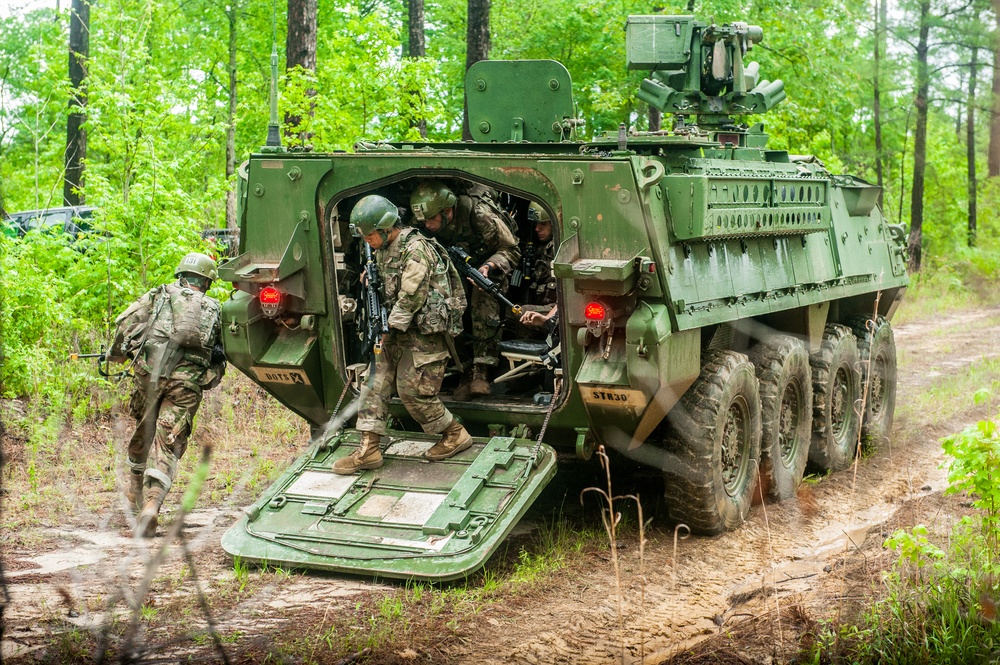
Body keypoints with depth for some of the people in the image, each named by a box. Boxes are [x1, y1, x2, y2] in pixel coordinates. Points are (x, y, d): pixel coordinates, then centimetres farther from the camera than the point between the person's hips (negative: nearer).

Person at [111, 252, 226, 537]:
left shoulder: (160, 295, 15)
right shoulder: (214, 310, 19)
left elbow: (126, 321, 4)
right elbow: (219, 357, 17)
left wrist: (118, 353, 18)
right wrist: (210, 379, 32)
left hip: (149, 372, 1)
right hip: (187, 384, 0)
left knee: (143, 431, 22)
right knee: (168, 444, -1)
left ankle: (135, 488, 41)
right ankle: (151, 503, -18)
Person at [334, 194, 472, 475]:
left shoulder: (415, 249, -19)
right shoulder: (384, 250, 11)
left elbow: (411, 298, -20)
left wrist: (391, 329, -13)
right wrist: (370, 279, 4)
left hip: (425, 331, -9)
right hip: (399, 329, 9)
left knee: (413, 390, -7)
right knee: (376, 381, 2)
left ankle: (455, 435, 13)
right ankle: (369, 449, 3)